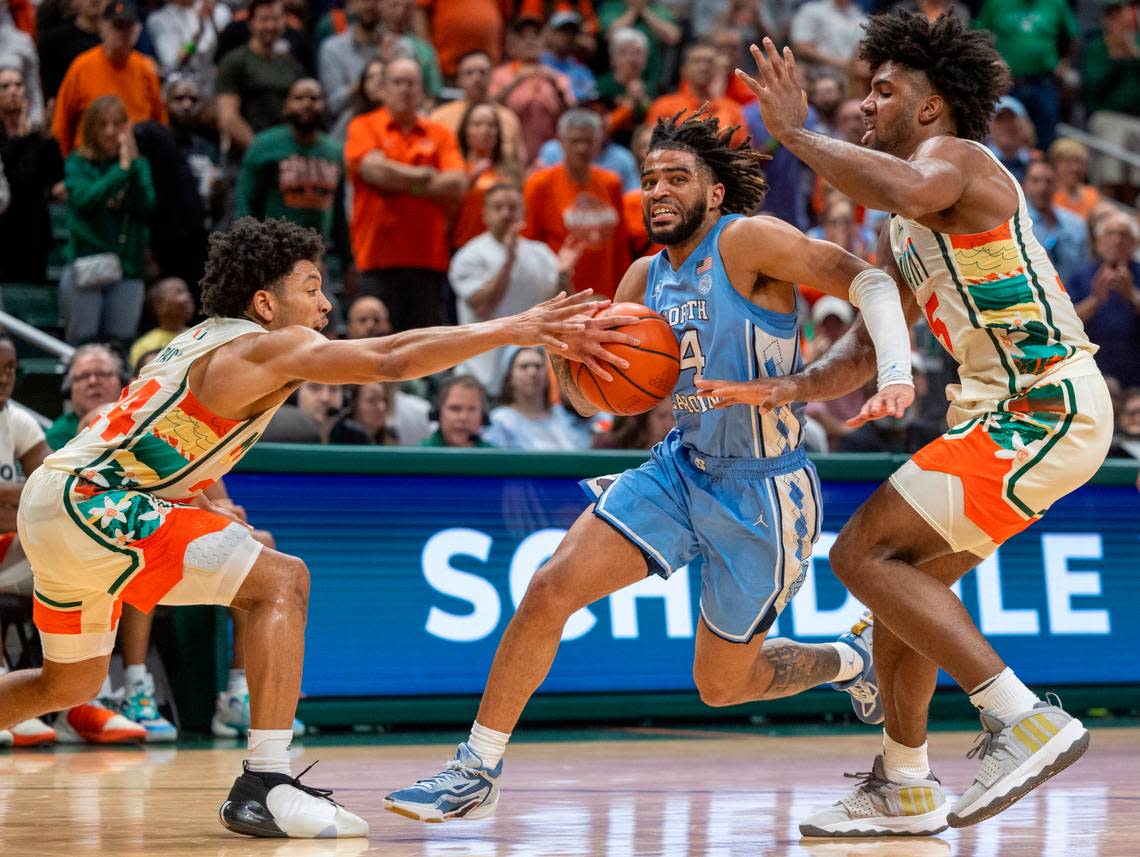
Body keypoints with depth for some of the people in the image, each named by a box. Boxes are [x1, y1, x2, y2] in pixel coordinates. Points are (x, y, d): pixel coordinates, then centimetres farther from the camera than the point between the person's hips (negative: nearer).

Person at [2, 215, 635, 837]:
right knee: (282, 580, -15)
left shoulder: (210, 341, 17)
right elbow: (391, 362, -22)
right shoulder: (267, 345, -11)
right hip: (89, 504, -10)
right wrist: (514, 329, -22)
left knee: (70, 685, 27)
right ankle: (265, 786, -22)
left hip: (52, 500, 10)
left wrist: (217, 515, 16)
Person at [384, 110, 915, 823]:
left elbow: (867, 280, -25)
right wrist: (566, 362, -13)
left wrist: (897, 374, -41)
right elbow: (594, 399, 10)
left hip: (765, 494, -6)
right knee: (552, 587, -11)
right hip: (682, 468, 6)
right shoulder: (646, 277, 5)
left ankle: (853, 659, 37)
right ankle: (477, 771, -1)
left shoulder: (747, 241, -16)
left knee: (723, 684, 7)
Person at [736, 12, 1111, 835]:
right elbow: (866, 348, 23)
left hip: (1045, 406, -10)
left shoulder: (955, 156, -8)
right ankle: (903, 787, 26)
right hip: (1018, 411, 10)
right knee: (904, 568, 18)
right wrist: (790, 388, 4)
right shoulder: (902, 237, 22)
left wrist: (797, 133, -23)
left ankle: (1026, 720, -18)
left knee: (864, 553, -13)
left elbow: (907, 190, -34)